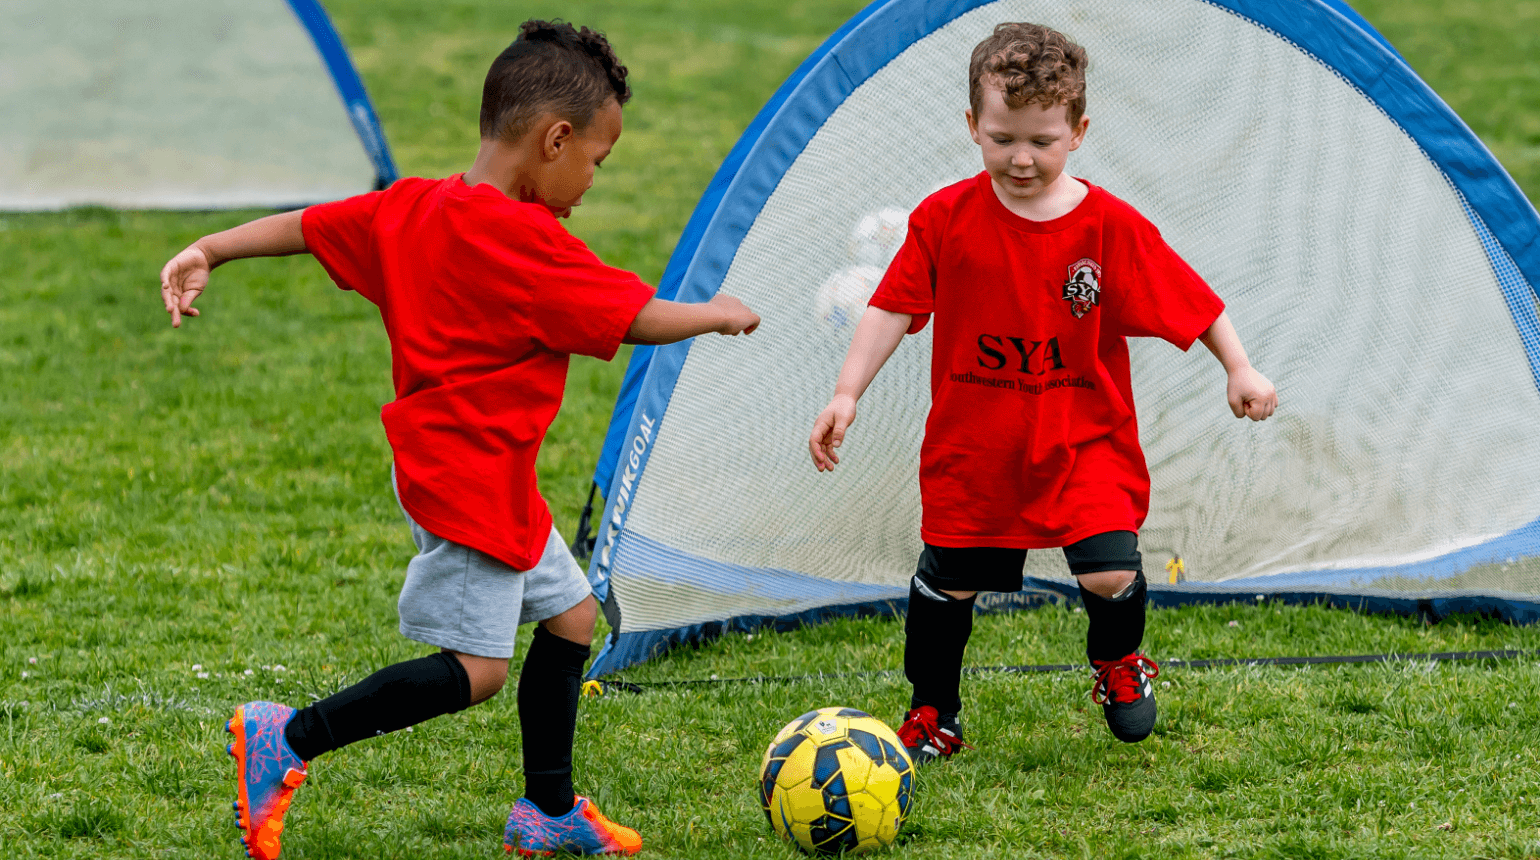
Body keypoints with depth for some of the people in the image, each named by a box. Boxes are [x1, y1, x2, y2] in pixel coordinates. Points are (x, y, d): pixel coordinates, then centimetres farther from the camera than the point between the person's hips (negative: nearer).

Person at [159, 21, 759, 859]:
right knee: (473, 671, -11)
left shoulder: (412, 208, 5)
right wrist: (717, 314, 2)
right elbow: (638, 319, -15)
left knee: (570, 612, 18)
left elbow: (307, 225, 8)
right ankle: (289, 740, -7)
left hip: (495, 486, 11)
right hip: (468, 482, -11)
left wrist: (208, 250, 15)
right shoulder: (524, 242, -20)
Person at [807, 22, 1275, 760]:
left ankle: (1118, 664, 20)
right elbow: (893, 310, -7)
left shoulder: (1111, 227, -10)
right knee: (947, 582, 8)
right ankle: (932, 714, 31)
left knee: (1110, 572, -14)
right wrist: (847, 394, -16)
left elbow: (1188, 302, -2)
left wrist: (1239, 370, -8)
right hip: (973, 444, 1)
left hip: (1084, 439, -1)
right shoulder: (944, 220, -8)